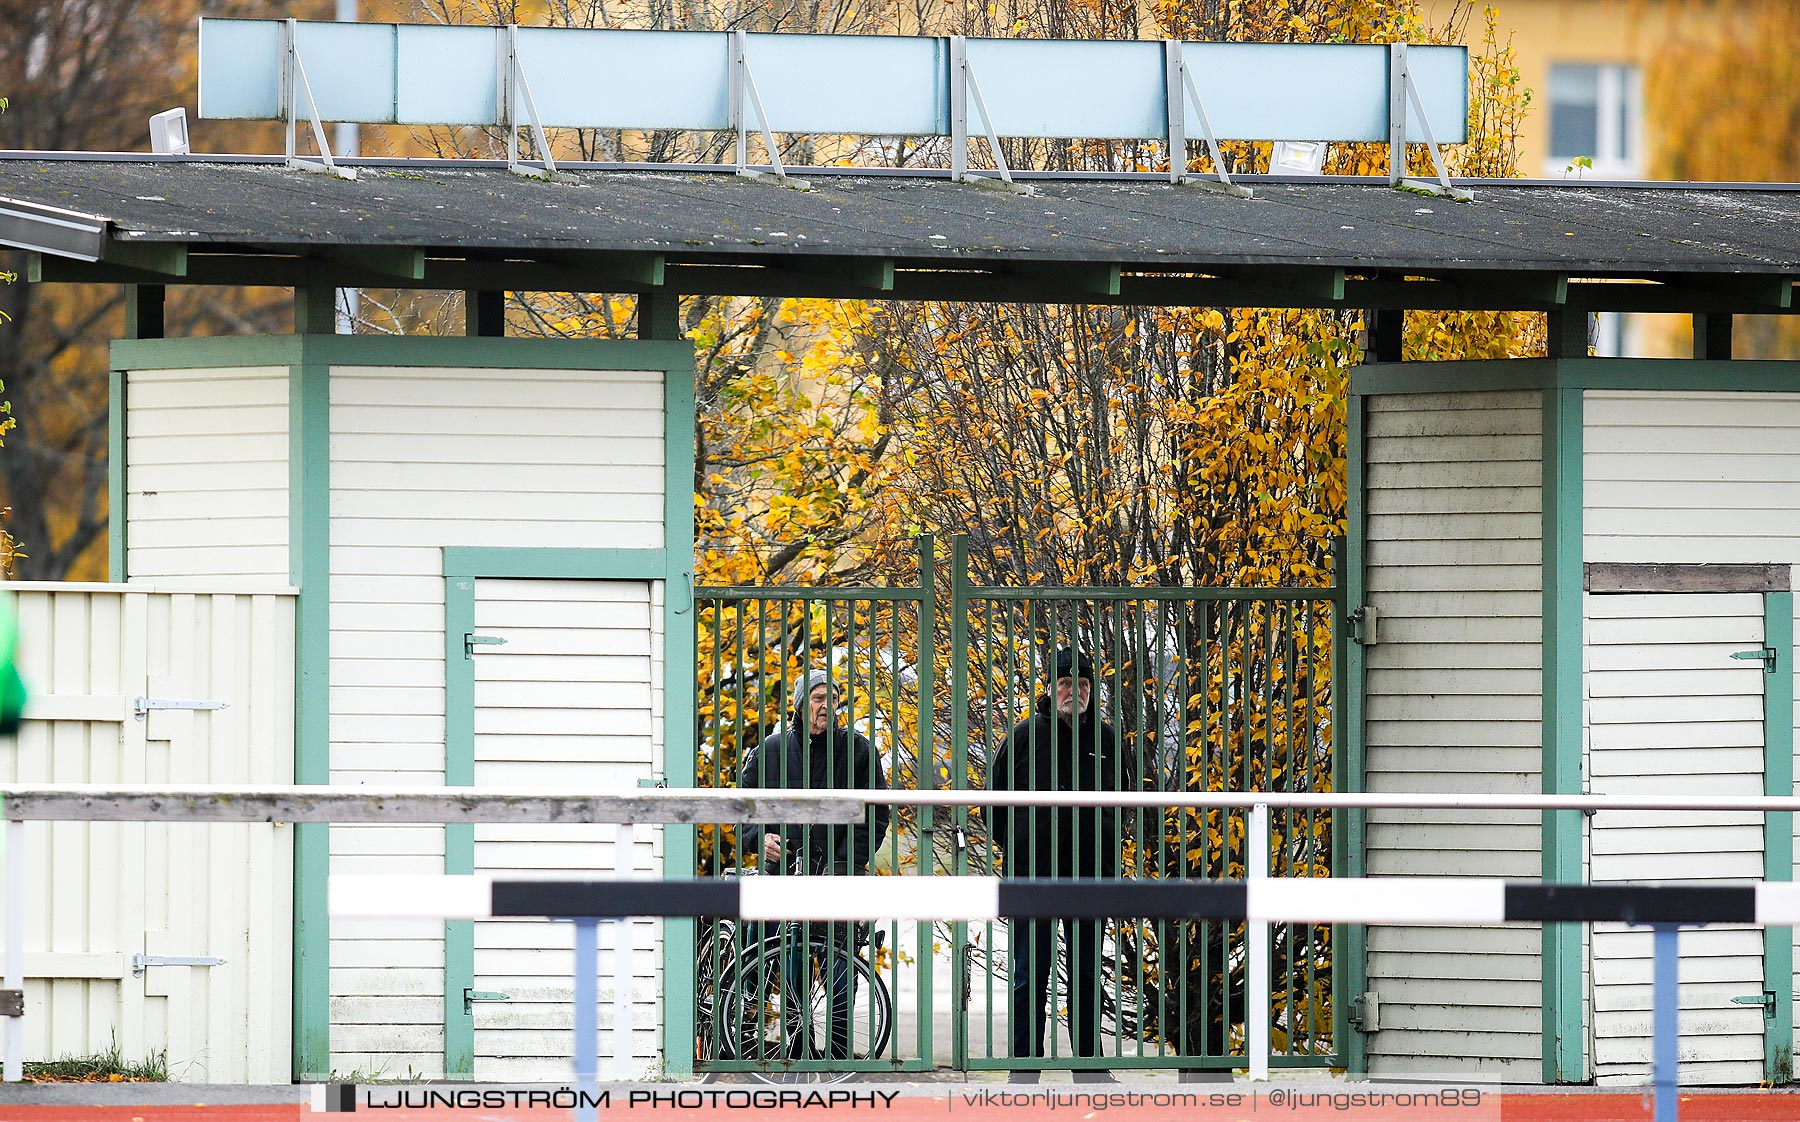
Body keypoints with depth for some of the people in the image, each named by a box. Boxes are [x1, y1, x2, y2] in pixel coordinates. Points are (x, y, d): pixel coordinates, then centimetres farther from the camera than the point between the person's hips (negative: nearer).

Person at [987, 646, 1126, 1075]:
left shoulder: (1104, 737, 7)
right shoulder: (1027, 734, -2)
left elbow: (1120, 797, 20)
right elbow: (996, 796, 5)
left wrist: (1105, 851, 12)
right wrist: (1014, 847, 1)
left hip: (1090, 876, 3)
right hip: (1034, 874, -3)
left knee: (1087, 974, 9)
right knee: (1031, 975, 0)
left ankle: (1089, 1062, 14)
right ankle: (1026, 1064, 4)